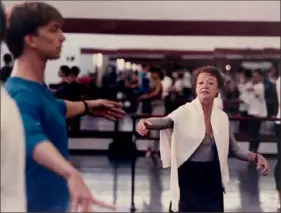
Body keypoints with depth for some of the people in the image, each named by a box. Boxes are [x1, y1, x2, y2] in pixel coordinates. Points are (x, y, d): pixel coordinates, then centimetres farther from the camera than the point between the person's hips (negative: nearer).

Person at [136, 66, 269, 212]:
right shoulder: (185, 111, -10)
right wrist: (146, 122, -52)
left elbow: (234, 149, 11)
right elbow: (165, 121, -30)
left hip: (213, 177, 4)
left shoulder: (222, 117, 3)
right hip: (188, 176, -4)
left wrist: (256, 157, -6)